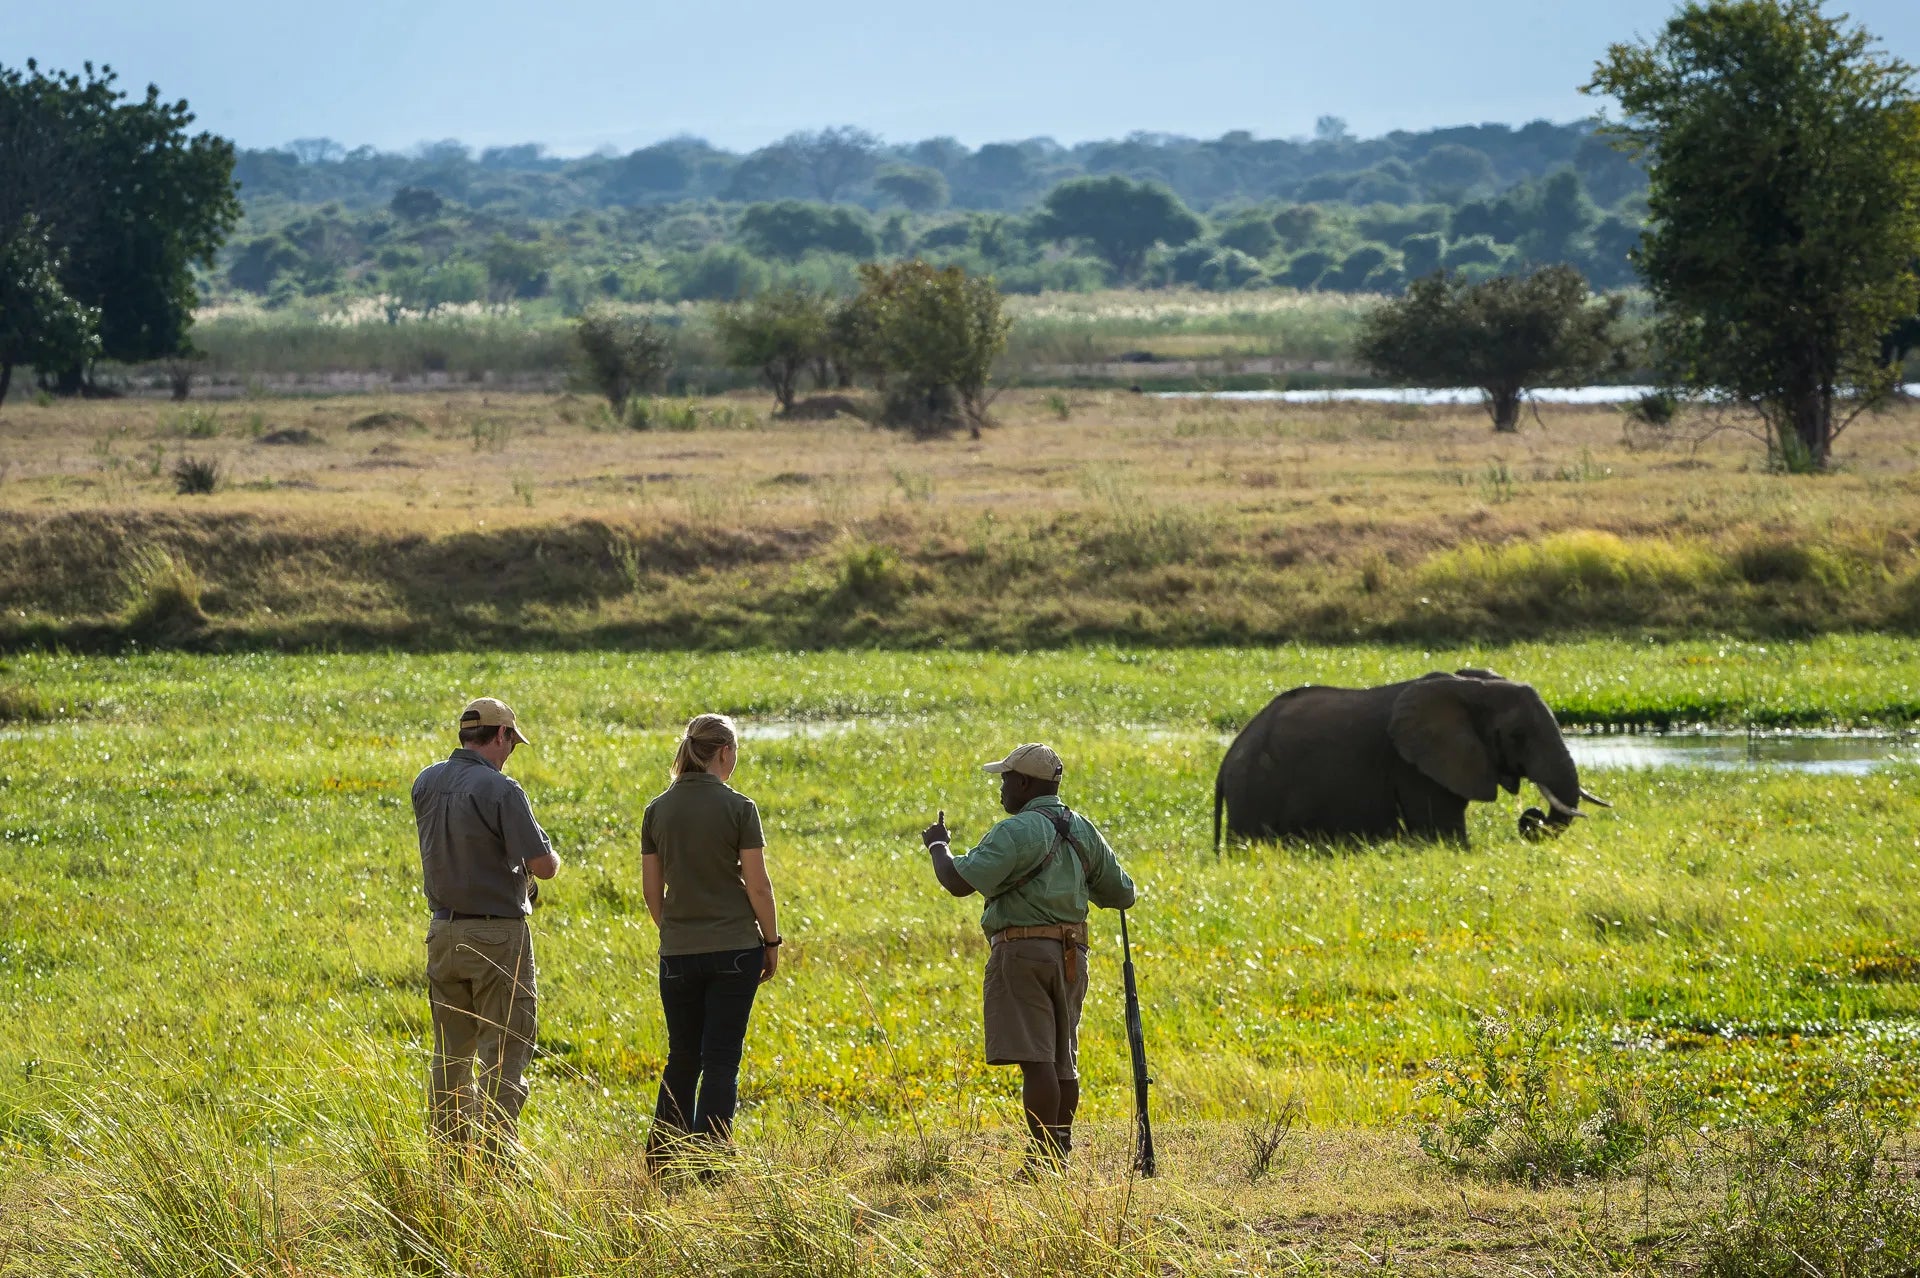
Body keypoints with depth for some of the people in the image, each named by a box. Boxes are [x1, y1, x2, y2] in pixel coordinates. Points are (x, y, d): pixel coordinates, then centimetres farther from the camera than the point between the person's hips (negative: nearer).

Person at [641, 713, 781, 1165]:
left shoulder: (658, 810, 2)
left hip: (678, 952, 3)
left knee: (683, 1057, 14)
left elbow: (651, 890, 6)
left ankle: (662, 1160, 11)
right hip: (734, 949, -3)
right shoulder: (738, 808, -9)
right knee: (722, 1059, 2)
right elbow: (757, 885, -8)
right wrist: (772, 942, 3)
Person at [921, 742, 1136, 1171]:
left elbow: (959, 881, -19)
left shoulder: (1017, 832, -13)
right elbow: (1122, 894, 19)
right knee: (1062, 1059, 14)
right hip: (1070, 954, 8)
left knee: (1036, 1059, -10)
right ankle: (1062, 1152, 18)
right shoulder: (1083, 831, 12)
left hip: (1023, 951, -8)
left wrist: (938, 845, 0)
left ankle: (1043, 1160, -14)